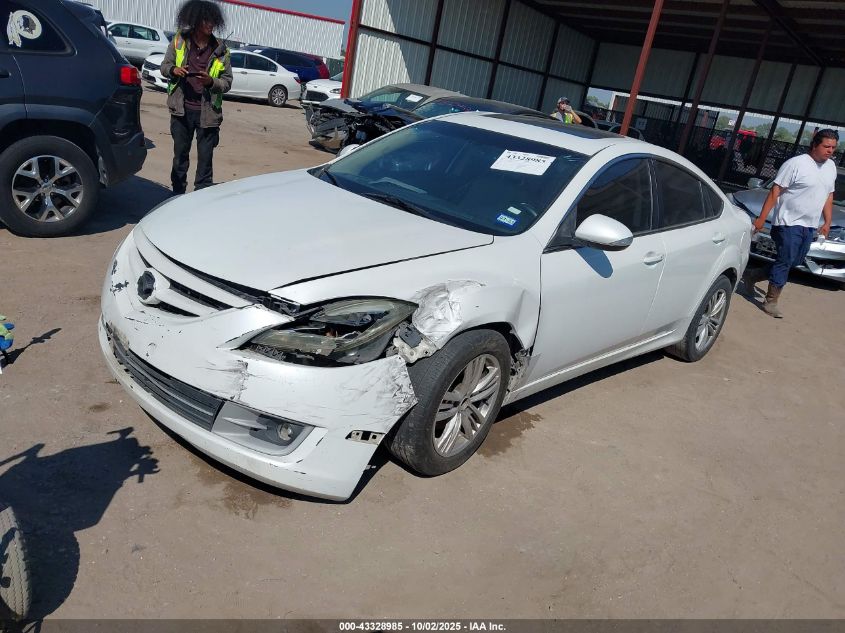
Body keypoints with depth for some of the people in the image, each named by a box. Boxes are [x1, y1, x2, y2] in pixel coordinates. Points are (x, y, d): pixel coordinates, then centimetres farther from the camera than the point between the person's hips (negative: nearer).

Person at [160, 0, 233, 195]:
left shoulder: (221, 50, 0)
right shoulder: (179, 41, 3)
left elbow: (227, 82, 1)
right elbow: (164, 66, 10)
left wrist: (211, 81, -19)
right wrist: (173, 70, -13)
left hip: (208, 112, -1)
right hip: (182, 110, 2)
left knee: (205, 159, 2)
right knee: (180, 154, 12)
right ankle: (177, 194, 24)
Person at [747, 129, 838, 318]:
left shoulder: (831, 166, 11)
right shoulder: (796, 163, -12)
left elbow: (828, 195, 20)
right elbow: (775, 191, -13)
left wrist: (827, 222, 14)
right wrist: (761, 218, -17)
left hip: (809, 226, 8)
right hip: (789, 223, -7)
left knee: (794, 262, 12)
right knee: (785, 261, -6)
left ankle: (754, 276, 27)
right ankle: (771, 302, 3)